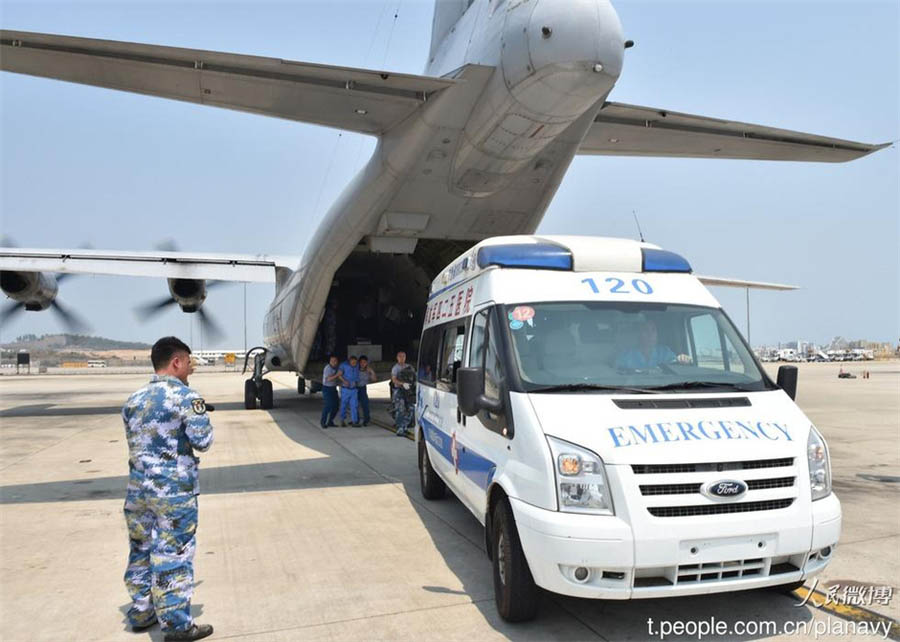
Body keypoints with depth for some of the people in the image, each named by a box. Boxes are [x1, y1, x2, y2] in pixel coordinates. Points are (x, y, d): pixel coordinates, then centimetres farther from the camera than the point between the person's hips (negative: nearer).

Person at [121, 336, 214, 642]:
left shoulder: (133, 400, 8)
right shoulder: (186, 397, -13)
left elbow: (134, 442, 16)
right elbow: (203, 442, -12)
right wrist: (201, 417, 5)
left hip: (138, 488, 7)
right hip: (175, 491, -7)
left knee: (141, 549, 19)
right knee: (174, 555, 2)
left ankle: (140, 613, 33)